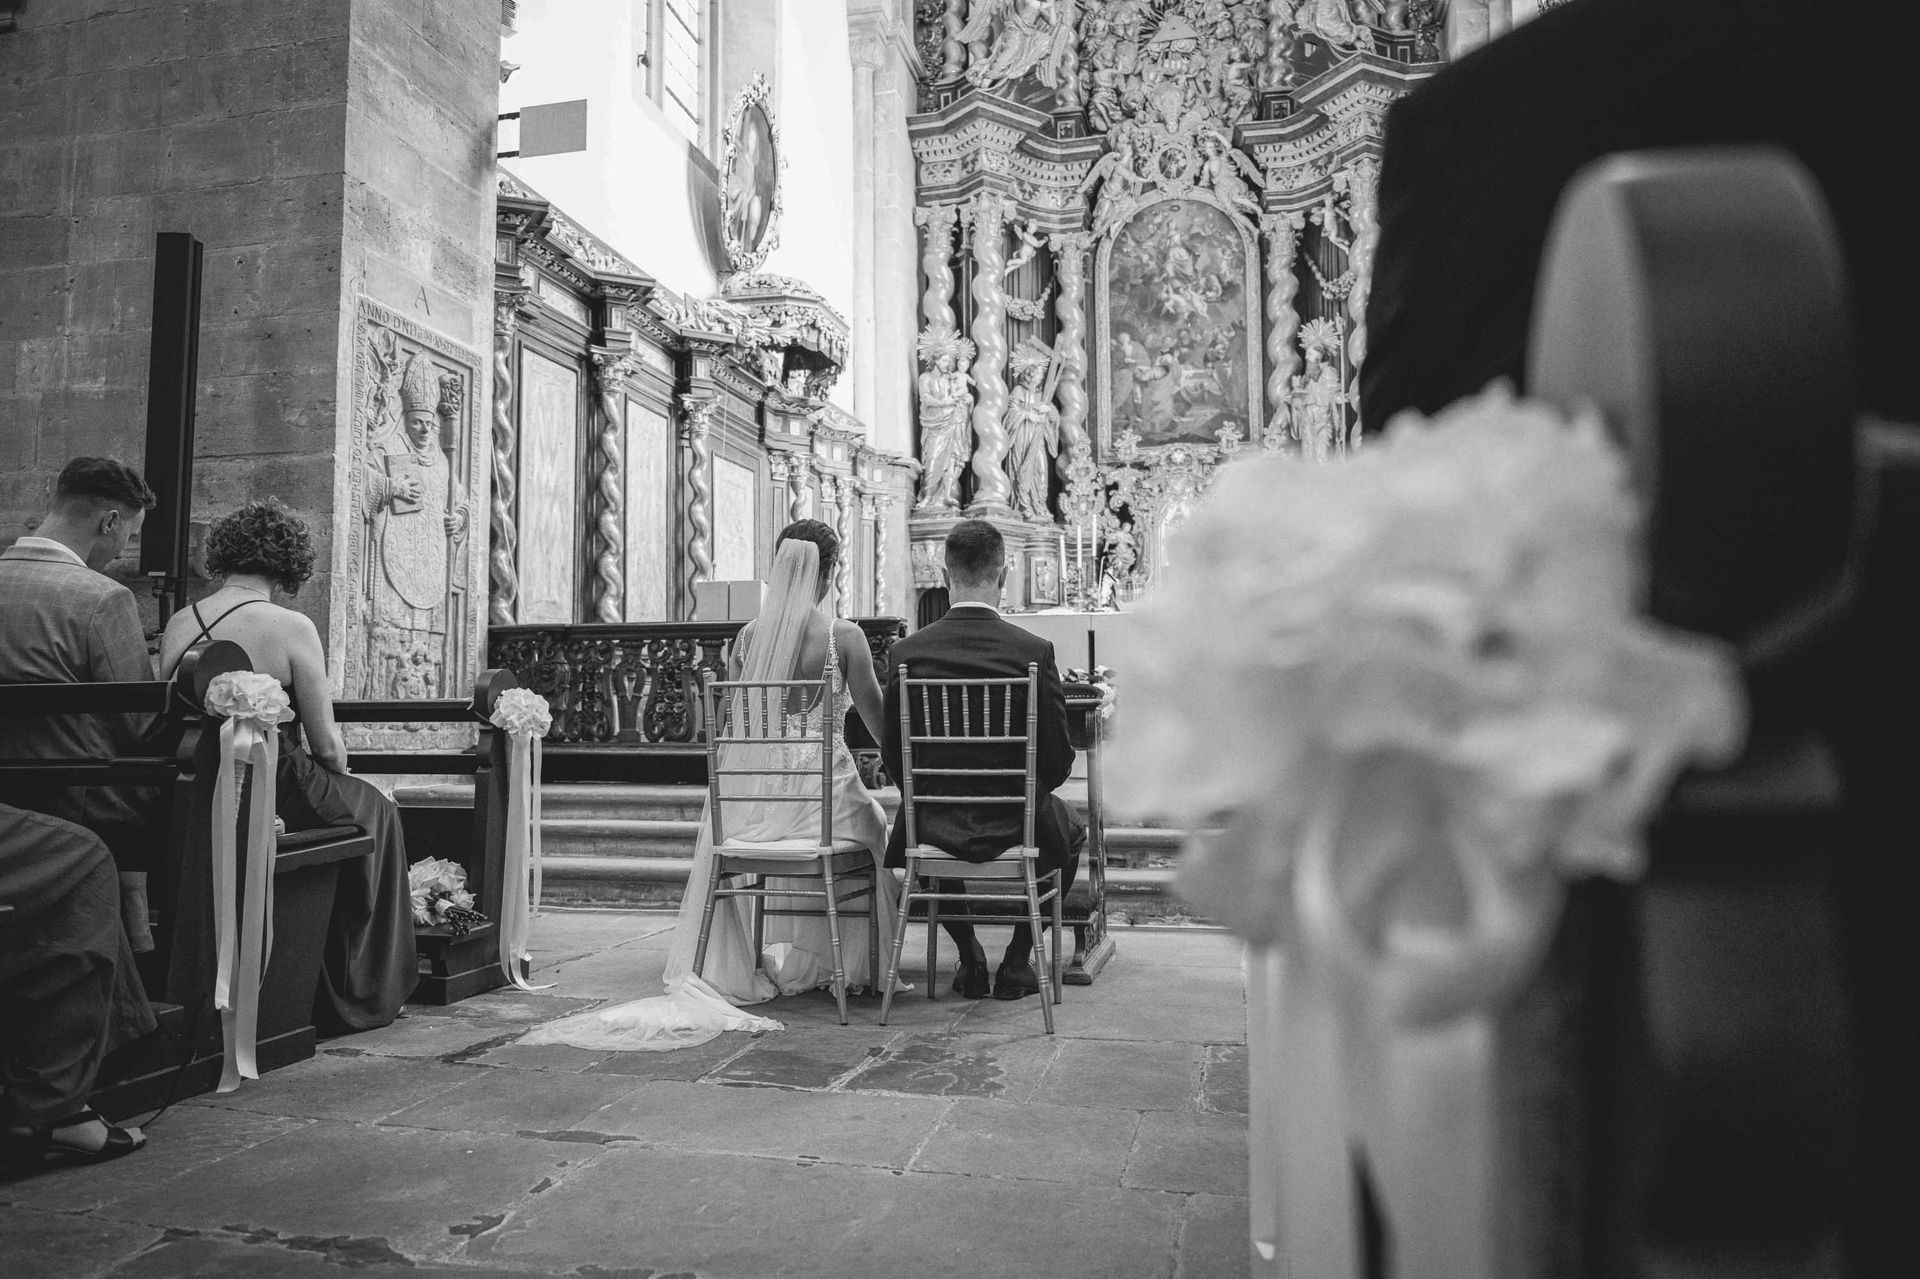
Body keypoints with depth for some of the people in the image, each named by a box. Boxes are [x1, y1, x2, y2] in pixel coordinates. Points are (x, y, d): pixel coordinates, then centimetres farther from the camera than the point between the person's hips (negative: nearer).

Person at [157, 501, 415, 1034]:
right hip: (271, 798, -6)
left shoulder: (177, 624, 4)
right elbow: (327, 746, -12)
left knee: (346, 795, 30)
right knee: (375, 809, 22)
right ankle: (366, 991, 30)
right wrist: (336, 768, 10)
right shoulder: (291, 628, -14)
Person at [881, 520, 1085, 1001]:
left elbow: (892, 753, -3)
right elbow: (1058, 760, -9)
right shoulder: (1034, 651, -14)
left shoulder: (907, 651, -9)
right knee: (1071, 830, 32)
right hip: (1016, 823, -1)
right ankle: (1017, 962, 26)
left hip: (935, 824, 2)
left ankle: (969, 959, 31)